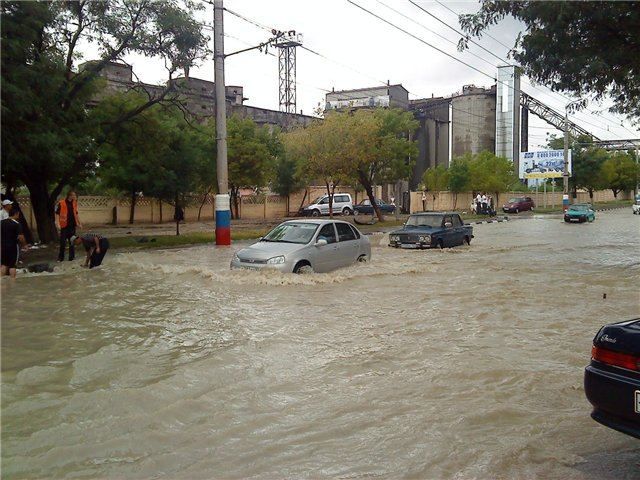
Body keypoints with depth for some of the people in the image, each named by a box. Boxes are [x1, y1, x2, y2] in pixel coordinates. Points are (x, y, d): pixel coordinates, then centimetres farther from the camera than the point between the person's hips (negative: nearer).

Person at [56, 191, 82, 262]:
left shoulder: (74, 203, 8)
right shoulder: (61, 203, -7)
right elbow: (57, 214, -6)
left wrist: (79, 223, 17)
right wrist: (58, 224, -14)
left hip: (72, 225, 4)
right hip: (65, 226, -4)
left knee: (72, 242, 8)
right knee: (63, 242, 0)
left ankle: (71, 257, 16)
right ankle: (61, 257, 10)